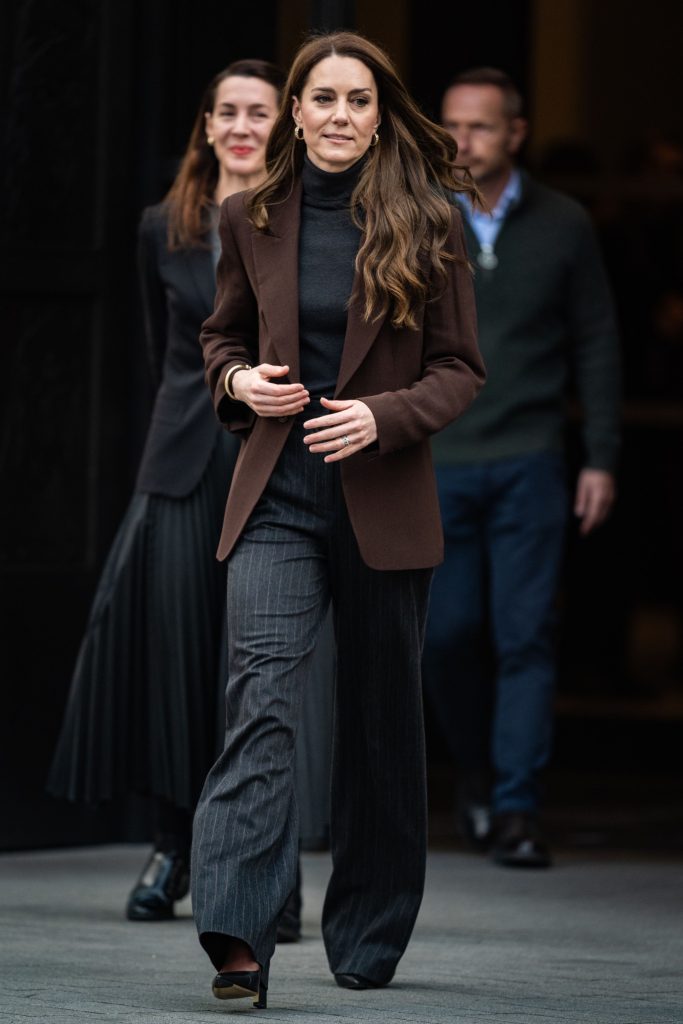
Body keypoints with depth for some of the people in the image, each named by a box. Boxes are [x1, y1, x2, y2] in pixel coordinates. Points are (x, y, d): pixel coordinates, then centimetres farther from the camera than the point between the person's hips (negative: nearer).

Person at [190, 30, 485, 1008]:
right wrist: (238, 381, -4)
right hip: (276, 496, 0)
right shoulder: (252, 220, 4)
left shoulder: (429, 228, -1)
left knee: (381, 723, 9)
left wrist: (383, 415, -16)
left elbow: (461, 369, 2)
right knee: (261, 697, -17)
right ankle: (239, 939, -26)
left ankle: (368, 942, 24)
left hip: (385, 503, 0)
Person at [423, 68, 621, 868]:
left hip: (528, 465, -1)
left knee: (524, 636, -5)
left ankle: (516, 811, -3)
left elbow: (596, 345, 6)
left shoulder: (562, 227, 2)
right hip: (436, 465, 1)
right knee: (447, 634, 3)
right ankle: (476, 767, 29)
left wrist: (601, 458, 1)